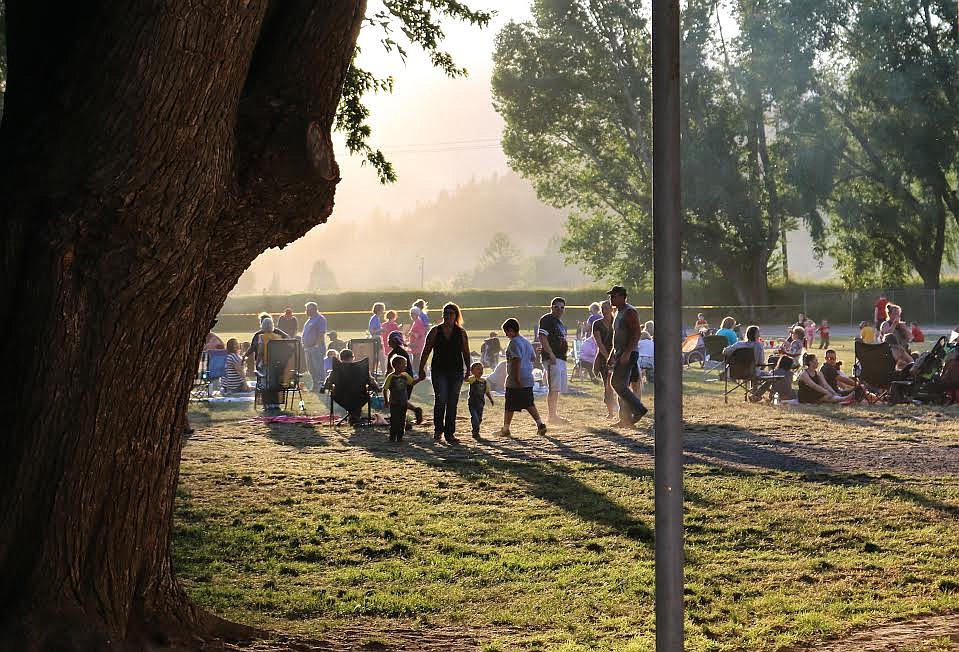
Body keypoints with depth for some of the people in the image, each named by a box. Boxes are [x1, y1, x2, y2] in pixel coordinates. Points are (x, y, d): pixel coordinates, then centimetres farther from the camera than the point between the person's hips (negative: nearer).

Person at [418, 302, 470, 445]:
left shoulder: (461, 333, 6)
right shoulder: (435, 331, 2)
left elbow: (466, 353, 10)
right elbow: (426, 351, 4)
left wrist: (468, 369, 3)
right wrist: (421, 369, 0)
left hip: (456, 371, 2)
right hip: (439, 370, -2)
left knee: (452, 403, 3)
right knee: (441, 399, -14)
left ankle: (449, 433, 11)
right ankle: (438, 429, 4)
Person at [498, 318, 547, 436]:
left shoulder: (514, 342, -13)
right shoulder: (526, 342, 14)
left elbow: (517, 360, -23)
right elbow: (533, 357, 21)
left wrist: (517, 377, -24)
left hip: (515, 381, -8)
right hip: (528, 379, 8)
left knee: (509, 406, 1)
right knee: (529, 404, 12)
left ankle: (505, 428, 7)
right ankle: (540, 423, 0)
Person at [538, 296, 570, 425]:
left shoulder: (560, 322, 23)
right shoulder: (547, 319, -7)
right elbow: (542, 337, -18)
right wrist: (551, 354, -24)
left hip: (561, 358, 10)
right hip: (552, 358, -10)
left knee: (558, 389, 11)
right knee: (554, 388, -13)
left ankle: (553, 415, 17)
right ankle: (551, 416, -14)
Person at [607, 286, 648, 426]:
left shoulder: (629, 312, -13)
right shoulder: (618, 313, 19)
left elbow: (636, 333, -21)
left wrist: (627, 353, -27)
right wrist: (612, 355, 24)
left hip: (628, 354, -10)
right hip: (620, 355, 10)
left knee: (618, 383, -16)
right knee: (621, 385, 8)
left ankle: (639, 409, -11)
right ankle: (625, 419, 10)